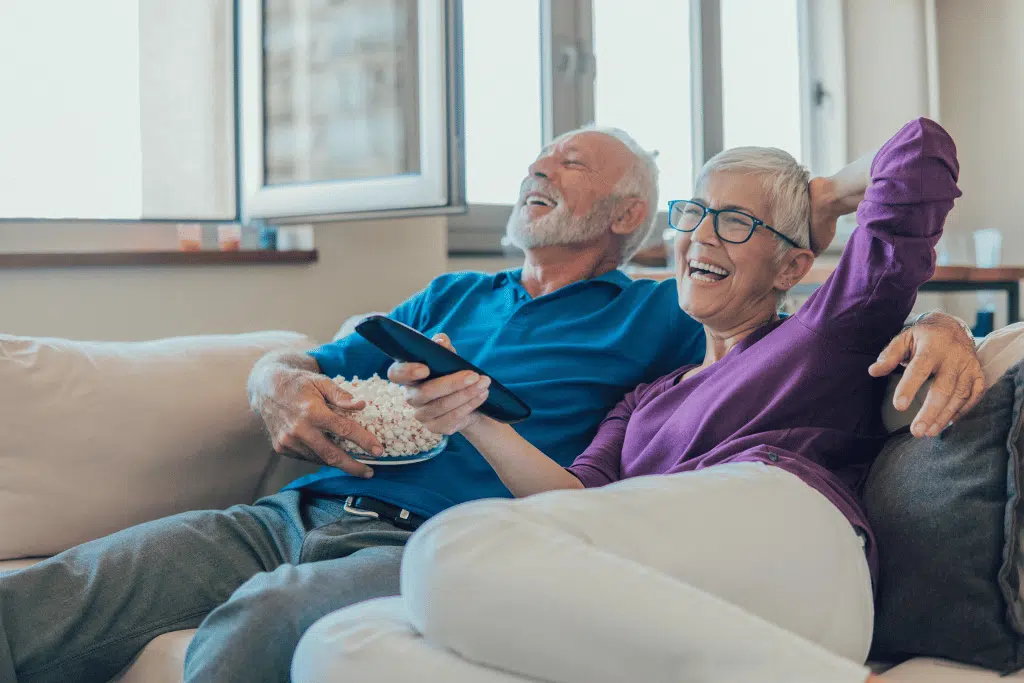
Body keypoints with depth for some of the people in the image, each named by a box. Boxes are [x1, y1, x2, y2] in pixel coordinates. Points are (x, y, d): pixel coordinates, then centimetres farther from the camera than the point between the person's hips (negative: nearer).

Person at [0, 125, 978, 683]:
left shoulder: (655, 318, 16)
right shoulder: (454, 296, 29)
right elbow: (289, 365, 27)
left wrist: (933, 324, -11)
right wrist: (282, 388, 2)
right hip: (291, 515, 5)